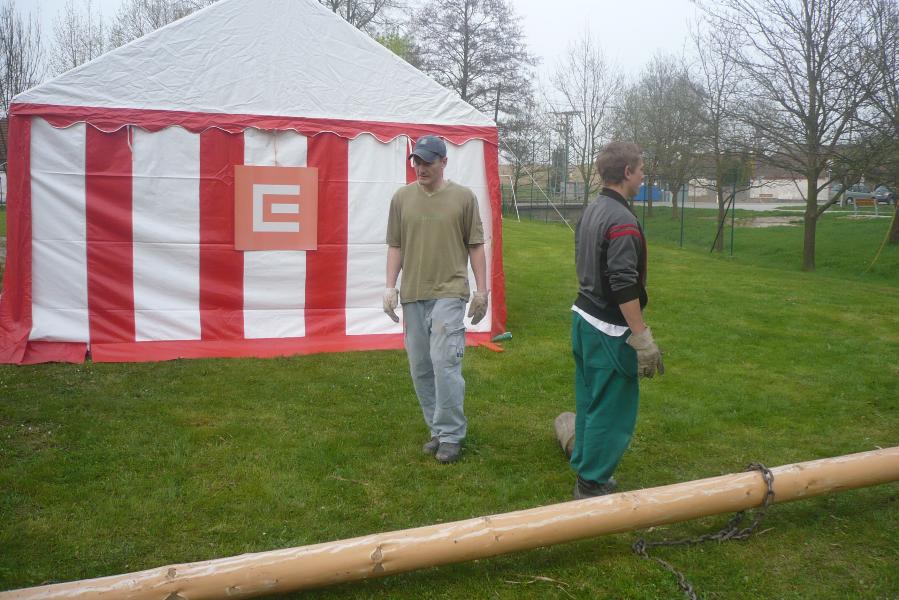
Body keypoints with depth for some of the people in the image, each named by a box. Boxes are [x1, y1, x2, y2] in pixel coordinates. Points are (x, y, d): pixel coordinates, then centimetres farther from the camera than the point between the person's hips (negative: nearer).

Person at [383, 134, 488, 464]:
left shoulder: (464, 197, 1)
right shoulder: (402, 197, 8)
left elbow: (476, 246, 4)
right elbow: (395, 246, 11)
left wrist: (481, 290, 1)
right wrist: (390, 287, 3)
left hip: (449, 293, -4)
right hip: (412, 295, 4)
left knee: (445, 362, -10)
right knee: (420, 368, 8)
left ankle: (451, 436, 3)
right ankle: (437, 430, 22)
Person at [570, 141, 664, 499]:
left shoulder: (590, 211, 10)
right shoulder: (622, 220, -20)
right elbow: (624, 287, -25)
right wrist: (642, 338, -21)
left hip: (584, 318, 10)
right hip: (609, 329, -10)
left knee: (589, 400, 18)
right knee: (612, 409, 1)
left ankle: (585, 470, 30)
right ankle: (592, 485, 10)